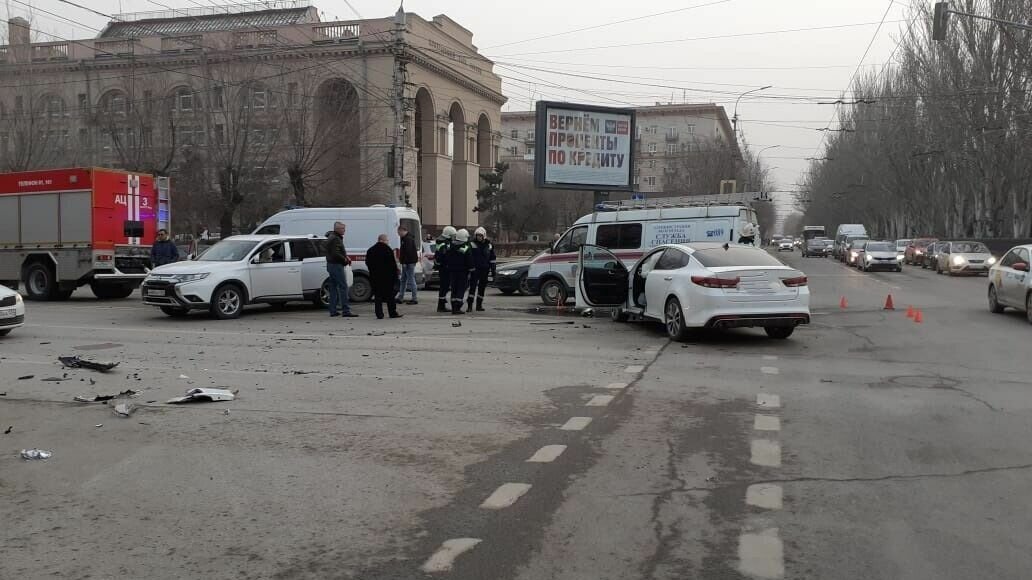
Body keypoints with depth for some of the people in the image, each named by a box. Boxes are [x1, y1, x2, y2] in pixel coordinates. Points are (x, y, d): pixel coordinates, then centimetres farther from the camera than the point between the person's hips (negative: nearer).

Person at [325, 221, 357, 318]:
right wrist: (345, 259, -12)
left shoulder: (331, 237, 18)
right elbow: (335, 254, -24)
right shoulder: (335, 239, -16)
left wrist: (346, 257, 8)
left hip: (330, 265, 11)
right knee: (343, 287, -11)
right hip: (336, 265, -11)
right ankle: (346, 310, -14)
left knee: (333, 287, 11)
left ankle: (333, 311, 13)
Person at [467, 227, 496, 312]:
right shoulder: (472, 245, -1)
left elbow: (492, 258, 14)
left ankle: (479, 305, 18)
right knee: (473, 287, -12)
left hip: (485, 270, 4)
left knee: (482, 287, 8)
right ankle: (469, 306, -14)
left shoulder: (489, 245, 8)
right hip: (475, 269, -4)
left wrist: (493, 269, 10)